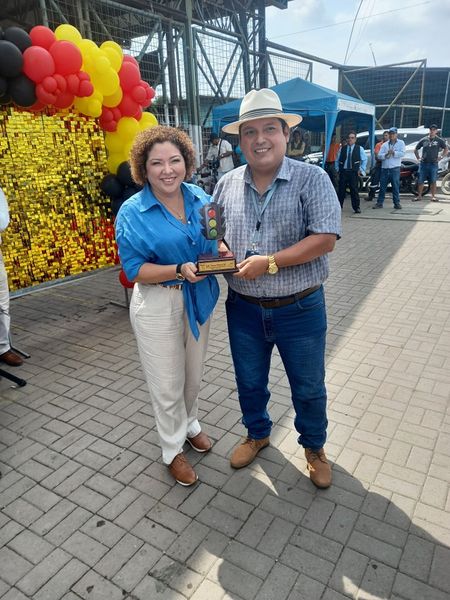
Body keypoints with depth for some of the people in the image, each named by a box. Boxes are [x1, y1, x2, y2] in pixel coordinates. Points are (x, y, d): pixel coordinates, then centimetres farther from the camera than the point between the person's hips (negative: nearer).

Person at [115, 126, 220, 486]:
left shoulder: (201, 199, -2)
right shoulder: (132, 212, -15)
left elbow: (215, 240, 10)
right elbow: (135, 270, -15)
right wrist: (179, 271, -29)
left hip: (199, 298, 5)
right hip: (157, 305, -4)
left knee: (194, 374, 22)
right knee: (167, 385, 8)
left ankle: (191, 425, 50)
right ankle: (173, 449, 34)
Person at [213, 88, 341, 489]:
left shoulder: (312, 179, -11)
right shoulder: (227, 185, 2)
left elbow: (325, 239, -20)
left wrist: (269, 262, -24)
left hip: (300, 309, -3)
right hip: (244, 308, 4)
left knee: (308, 388, 16)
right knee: (249, 382, 21)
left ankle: (314, 447, 44)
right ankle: (257, 433, 50)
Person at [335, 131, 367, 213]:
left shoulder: (359, 148, 5)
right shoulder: (342, 149, 9)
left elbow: (364, 160, 10)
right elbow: (337, 160, 17)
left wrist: (361, 170, 3)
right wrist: (337, 169, 7)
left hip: (353, 172, -2)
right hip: (343, 172, 2)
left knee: (354, 190, -3)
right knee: (341, 190, 2)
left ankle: (356, 207, 3)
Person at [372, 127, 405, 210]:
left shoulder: (401, 143, 7)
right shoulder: (385, 144, 14)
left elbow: (402, 153, -7)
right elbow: (379, 155, 3)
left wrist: (393, 152, -13)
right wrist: (386, 154, -13)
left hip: (395, 168, -3)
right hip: (385, 168, 3)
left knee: (396, 187, 0)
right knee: (382, 186, 5)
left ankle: (397, 203, 6)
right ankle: (379, 203, 10)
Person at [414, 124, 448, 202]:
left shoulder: (439, 140, 4)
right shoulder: (423, 140, 8)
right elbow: (416, 149, 17)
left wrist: (441, 157, -1)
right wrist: (418, 158, 7)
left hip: (433, 164, -1)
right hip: (423, 163, 1)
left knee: (433, 181, 0)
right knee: (420, 181, 1)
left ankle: (433, 196, 5)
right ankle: (419, 196, 8)